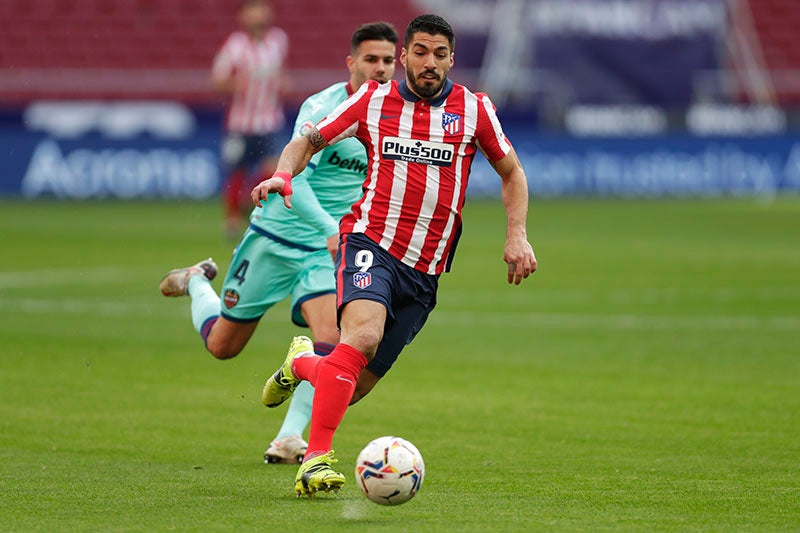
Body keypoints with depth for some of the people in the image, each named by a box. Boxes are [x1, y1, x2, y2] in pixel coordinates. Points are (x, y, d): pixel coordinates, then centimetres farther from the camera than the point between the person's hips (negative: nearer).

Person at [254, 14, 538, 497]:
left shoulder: (475, 109, 6)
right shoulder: (374, 101, 4)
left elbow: (511, 172, 17)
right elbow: (309, 142, 11)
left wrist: (517, 234, 4)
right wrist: (284, 174, -10)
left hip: (425, 269, 2)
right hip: (371, 241, -2)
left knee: (354, 385, 3)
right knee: (362, 333, -32)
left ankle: (301, 364, 38)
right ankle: (317, 457, -30)